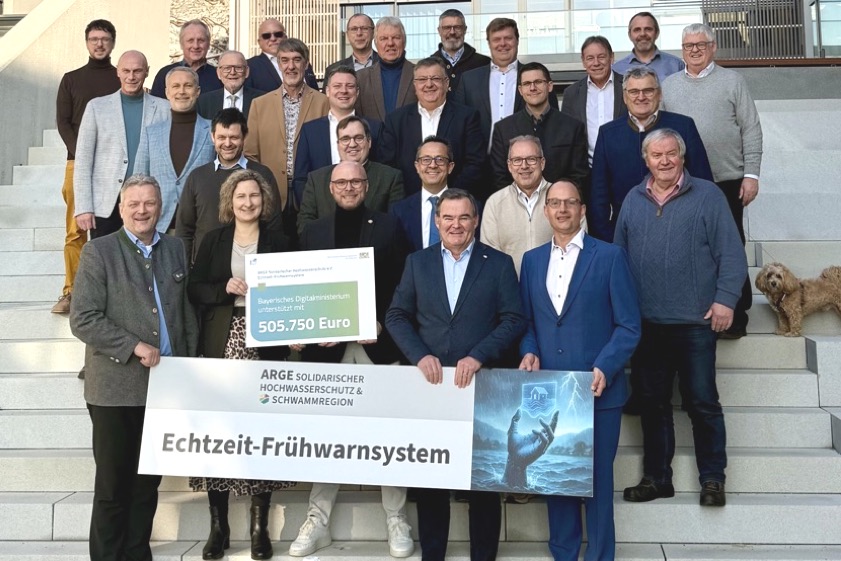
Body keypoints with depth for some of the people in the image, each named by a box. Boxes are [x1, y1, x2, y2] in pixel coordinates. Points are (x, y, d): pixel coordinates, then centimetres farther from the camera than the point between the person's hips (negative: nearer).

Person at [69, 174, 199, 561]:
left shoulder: (175, 249, 10)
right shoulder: (98, 252, -4)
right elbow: (83, 320, -11)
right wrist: (135, 347, -17)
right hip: (117, 388, -4)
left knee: (148, 482, 14)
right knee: (113, 485, 6)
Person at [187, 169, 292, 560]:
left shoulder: (278, 242, 7)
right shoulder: (213, 240, 9)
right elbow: (194, 290, 5)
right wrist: (225, 289, -11)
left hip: (263, 347, -1)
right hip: (220, 345, 1)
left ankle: (260, 525, 10)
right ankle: (218, 525, 10)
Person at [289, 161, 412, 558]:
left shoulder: (388, 227, 5)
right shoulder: (313, 232, 11)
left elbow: (401, 285, 2)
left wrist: (381, 324, -11)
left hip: (378, 343, -1)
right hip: (328, 345, 2)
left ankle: (396, 520, 16)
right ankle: (318, 520, 17)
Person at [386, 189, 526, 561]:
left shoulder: (499, 264, 2)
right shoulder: (417, 262, 8)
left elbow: (514, 320, -5)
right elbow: (396, 316, 5)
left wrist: (478, 356, -18)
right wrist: (420, 355, -11)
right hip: (430, 383, 2)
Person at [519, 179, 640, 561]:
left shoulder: (610, 256, -2)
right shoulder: (531, 260, 11)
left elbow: (628, 325, -5)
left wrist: (604, 368, -16)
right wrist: (529, 352, -5)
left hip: (597, 389, -3)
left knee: (597, 478, 6)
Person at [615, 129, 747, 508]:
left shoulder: (708, 196, -1)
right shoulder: (633, 200, 10)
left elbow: (731, 253, -5)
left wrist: (725, 299, -13)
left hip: (696, 321, -4)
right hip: (647, 322, 4)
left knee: (702, 402, 3)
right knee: (652, 401, 11)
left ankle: (712, 479, 17)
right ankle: (656, 477, 23)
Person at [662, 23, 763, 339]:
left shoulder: (732, 81, 4)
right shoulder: (669, 85, 11)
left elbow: (751, 130, 0)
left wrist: (751, 174, -7)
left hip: (727, 180, -2)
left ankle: (735, 317, 14)